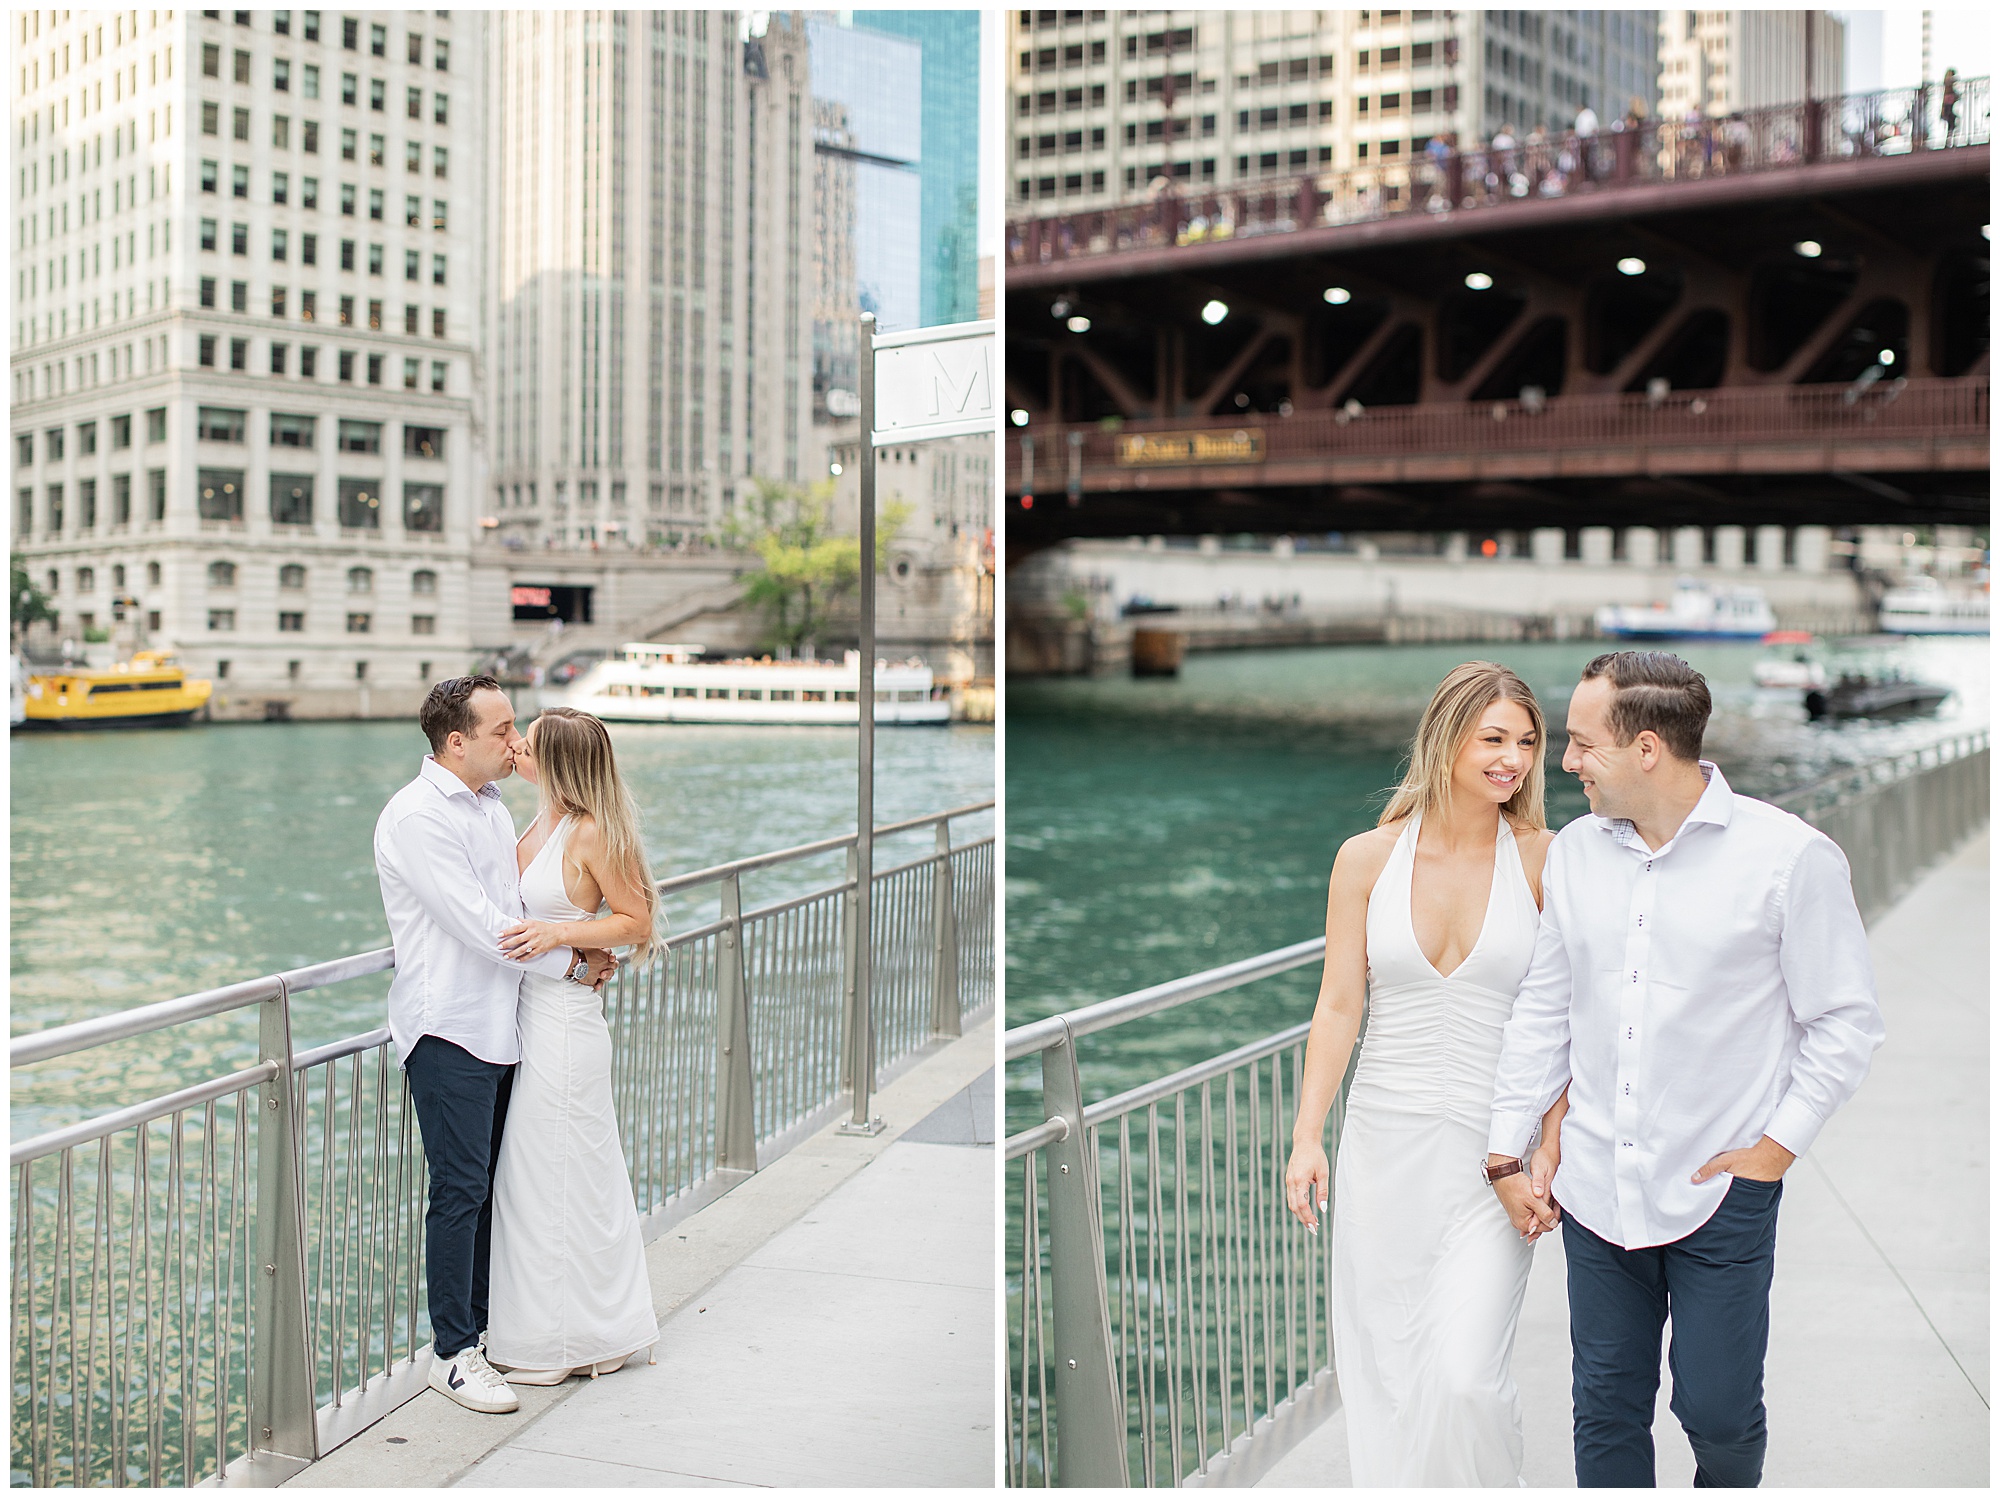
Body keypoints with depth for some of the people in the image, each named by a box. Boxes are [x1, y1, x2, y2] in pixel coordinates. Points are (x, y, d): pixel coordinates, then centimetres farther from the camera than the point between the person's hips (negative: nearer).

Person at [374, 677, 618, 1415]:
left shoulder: (491, 807, 14)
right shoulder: (416, 817, -15)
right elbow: (478, 923, -19)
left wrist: (581, 949, 1)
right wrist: (570, 962, -10)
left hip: (498, 1023, 8)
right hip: (447, 1029, -8)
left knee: (489, 1185, 12)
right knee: (461, 1189, -4)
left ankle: (482, 1326, 23)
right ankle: (452, 1354, 5)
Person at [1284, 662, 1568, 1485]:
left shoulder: (1543, 860, -3)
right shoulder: (1367, 859, 1)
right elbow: (1338, 1007, 3)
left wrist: (1551, 1151, -7)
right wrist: (1306, 1136, -4)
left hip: (1491, 1149, -2)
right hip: (1385, 1141, 2)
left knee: (1466, 1377, -10)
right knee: (1384, 1371, 8)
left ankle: (1488, 1486, 18)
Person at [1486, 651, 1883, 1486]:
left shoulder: (1790, 857, -10)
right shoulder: (1573, 853, 3)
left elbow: (1846, 1020, -3)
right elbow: (1542, 1010, 9)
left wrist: (1778, 1145, -7)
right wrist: (1506, 1153, 7)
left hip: (1722, 1191, -3)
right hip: (1596, 1189, 4)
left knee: (1717, 1411, 4)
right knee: (1606, 1411, 10)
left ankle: (1728, 1484, 35)